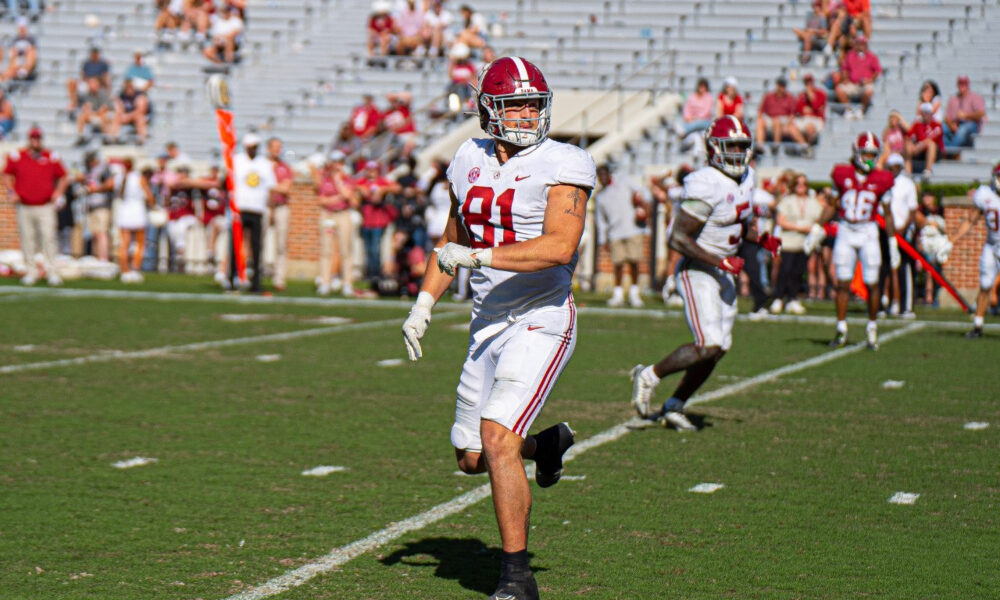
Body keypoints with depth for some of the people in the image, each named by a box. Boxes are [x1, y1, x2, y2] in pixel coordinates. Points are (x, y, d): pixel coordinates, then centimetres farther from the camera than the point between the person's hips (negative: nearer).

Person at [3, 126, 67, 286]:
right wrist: (12, 192, 4)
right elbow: (7, 174, 15)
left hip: (46, 207, -1)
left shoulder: (51, 157, 2)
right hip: (24, 207, 1)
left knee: (48, 238, -8)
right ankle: (31, 271, 12)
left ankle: (51, 272, -5)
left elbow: (62, 177, 15)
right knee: (27, 240, 3)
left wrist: (58, 192, 2)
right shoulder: (16, 157, 2)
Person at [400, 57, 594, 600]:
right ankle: (547, 443, 43)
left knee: (496, 436, -21)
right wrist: (424, 302, 13)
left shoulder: (563, 166, -11)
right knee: (471, 457, 12)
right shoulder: (470, 161, 9)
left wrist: (476, 256, -29)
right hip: (488, 325, 7)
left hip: (541, 320, -7)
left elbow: (560, 246, -25)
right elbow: (453, 239, 23)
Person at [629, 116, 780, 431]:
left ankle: (673, 407, 21)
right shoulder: (706, 186, -22)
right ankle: (648, 376, 4)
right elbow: (678, 238, -22)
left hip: (723, 273, 9)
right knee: (708, 346, -17)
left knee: (718, 348, 9)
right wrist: (719, 262, -23)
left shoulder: (745, 179, 7)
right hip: (697, 272, -9)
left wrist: (761, 238, 5)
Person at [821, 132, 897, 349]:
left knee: (872, 283, -2)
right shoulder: (842, 174, 1)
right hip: (845, 233, 1)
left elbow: (888, 214, 7)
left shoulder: (882, 180, 0)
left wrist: (893, 243, 7)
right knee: (843, 283, 0)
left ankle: (872, 327, 15)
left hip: (868, 233, -1)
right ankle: (841, 330, 8)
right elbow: (832, 206, 10)